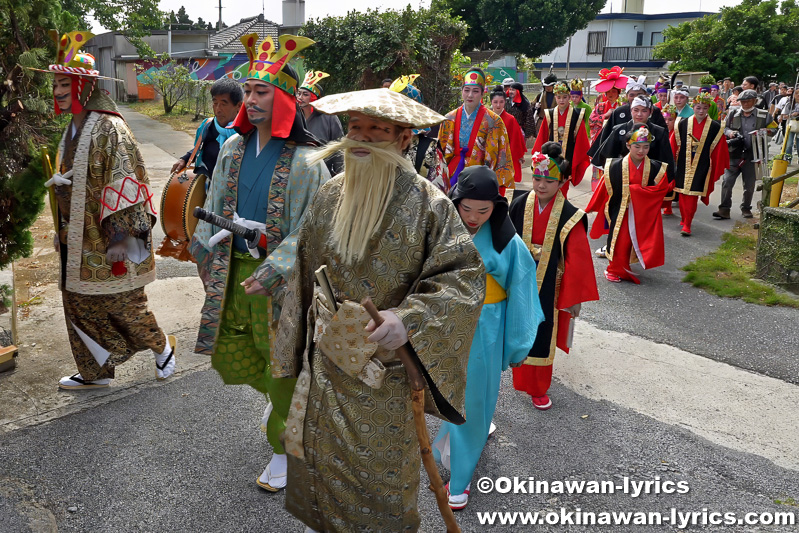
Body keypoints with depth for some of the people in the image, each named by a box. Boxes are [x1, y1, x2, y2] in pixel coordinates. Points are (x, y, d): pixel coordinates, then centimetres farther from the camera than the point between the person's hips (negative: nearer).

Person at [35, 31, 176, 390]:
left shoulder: (109, 129, -15)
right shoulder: (73, 130, 13)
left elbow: (126, 183, -21)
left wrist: (121, 238, -24)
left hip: (106, 244, -9)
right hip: (77, 244, 9)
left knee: (125, 305, 2)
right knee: (80, 306, 13)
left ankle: (162, 347, 27)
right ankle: (95, 372, 28)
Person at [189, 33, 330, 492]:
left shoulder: (305, 161, -14)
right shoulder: (234, 148, 5)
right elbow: (215, 208, 13)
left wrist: (268, 273, -21)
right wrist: (204, 255, 10)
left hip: (280, 278, -6)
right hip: (231, 271, 6)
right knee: (227, 356, 16)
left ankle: (284, 449, 29)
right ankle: (277, 396, 46)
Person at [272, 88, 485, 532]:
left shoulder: (428, 204, -16)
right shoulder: (329, 197, -1)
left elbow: (466, 276, -20)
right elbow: (306, 274, 9)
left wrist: (408, 319, -34)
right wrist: (298, 345, 14)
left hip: (388, 367, -4)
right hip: (327, 358, 5)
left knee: (380, 468, 12)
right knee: (319, 457, 22)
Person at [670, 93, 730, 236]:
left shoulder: (715, 127, 0)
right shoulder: (682, 124, 1)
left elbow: (719, 150, 4)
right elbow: (673, 145, 6)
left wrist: (718, 168, 4)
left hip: (701, 166, -2)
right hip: (683, 165, 2)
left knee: (692, 195, -6)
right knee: (683, 194, 8)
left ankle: (686, 224, -2)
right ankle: (684, 219, 28)